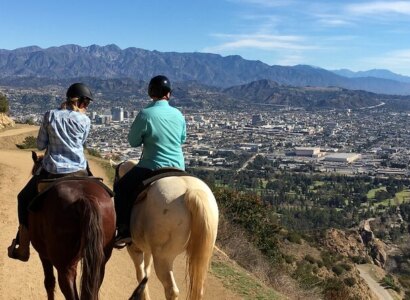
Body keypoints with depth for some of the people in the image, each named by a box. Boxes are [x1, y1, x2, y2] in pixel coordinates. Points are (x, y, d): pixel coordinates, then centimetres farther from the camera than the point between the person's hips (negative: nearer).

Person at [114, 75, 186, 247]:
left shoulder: (146, 114, -13)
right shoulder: (178, 114, 2)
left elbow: (133, 141, -2)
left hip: (153, 167, -5)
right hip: (178, 168, 6)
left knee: (121, 188, 12)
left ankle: (125, 231, 6)